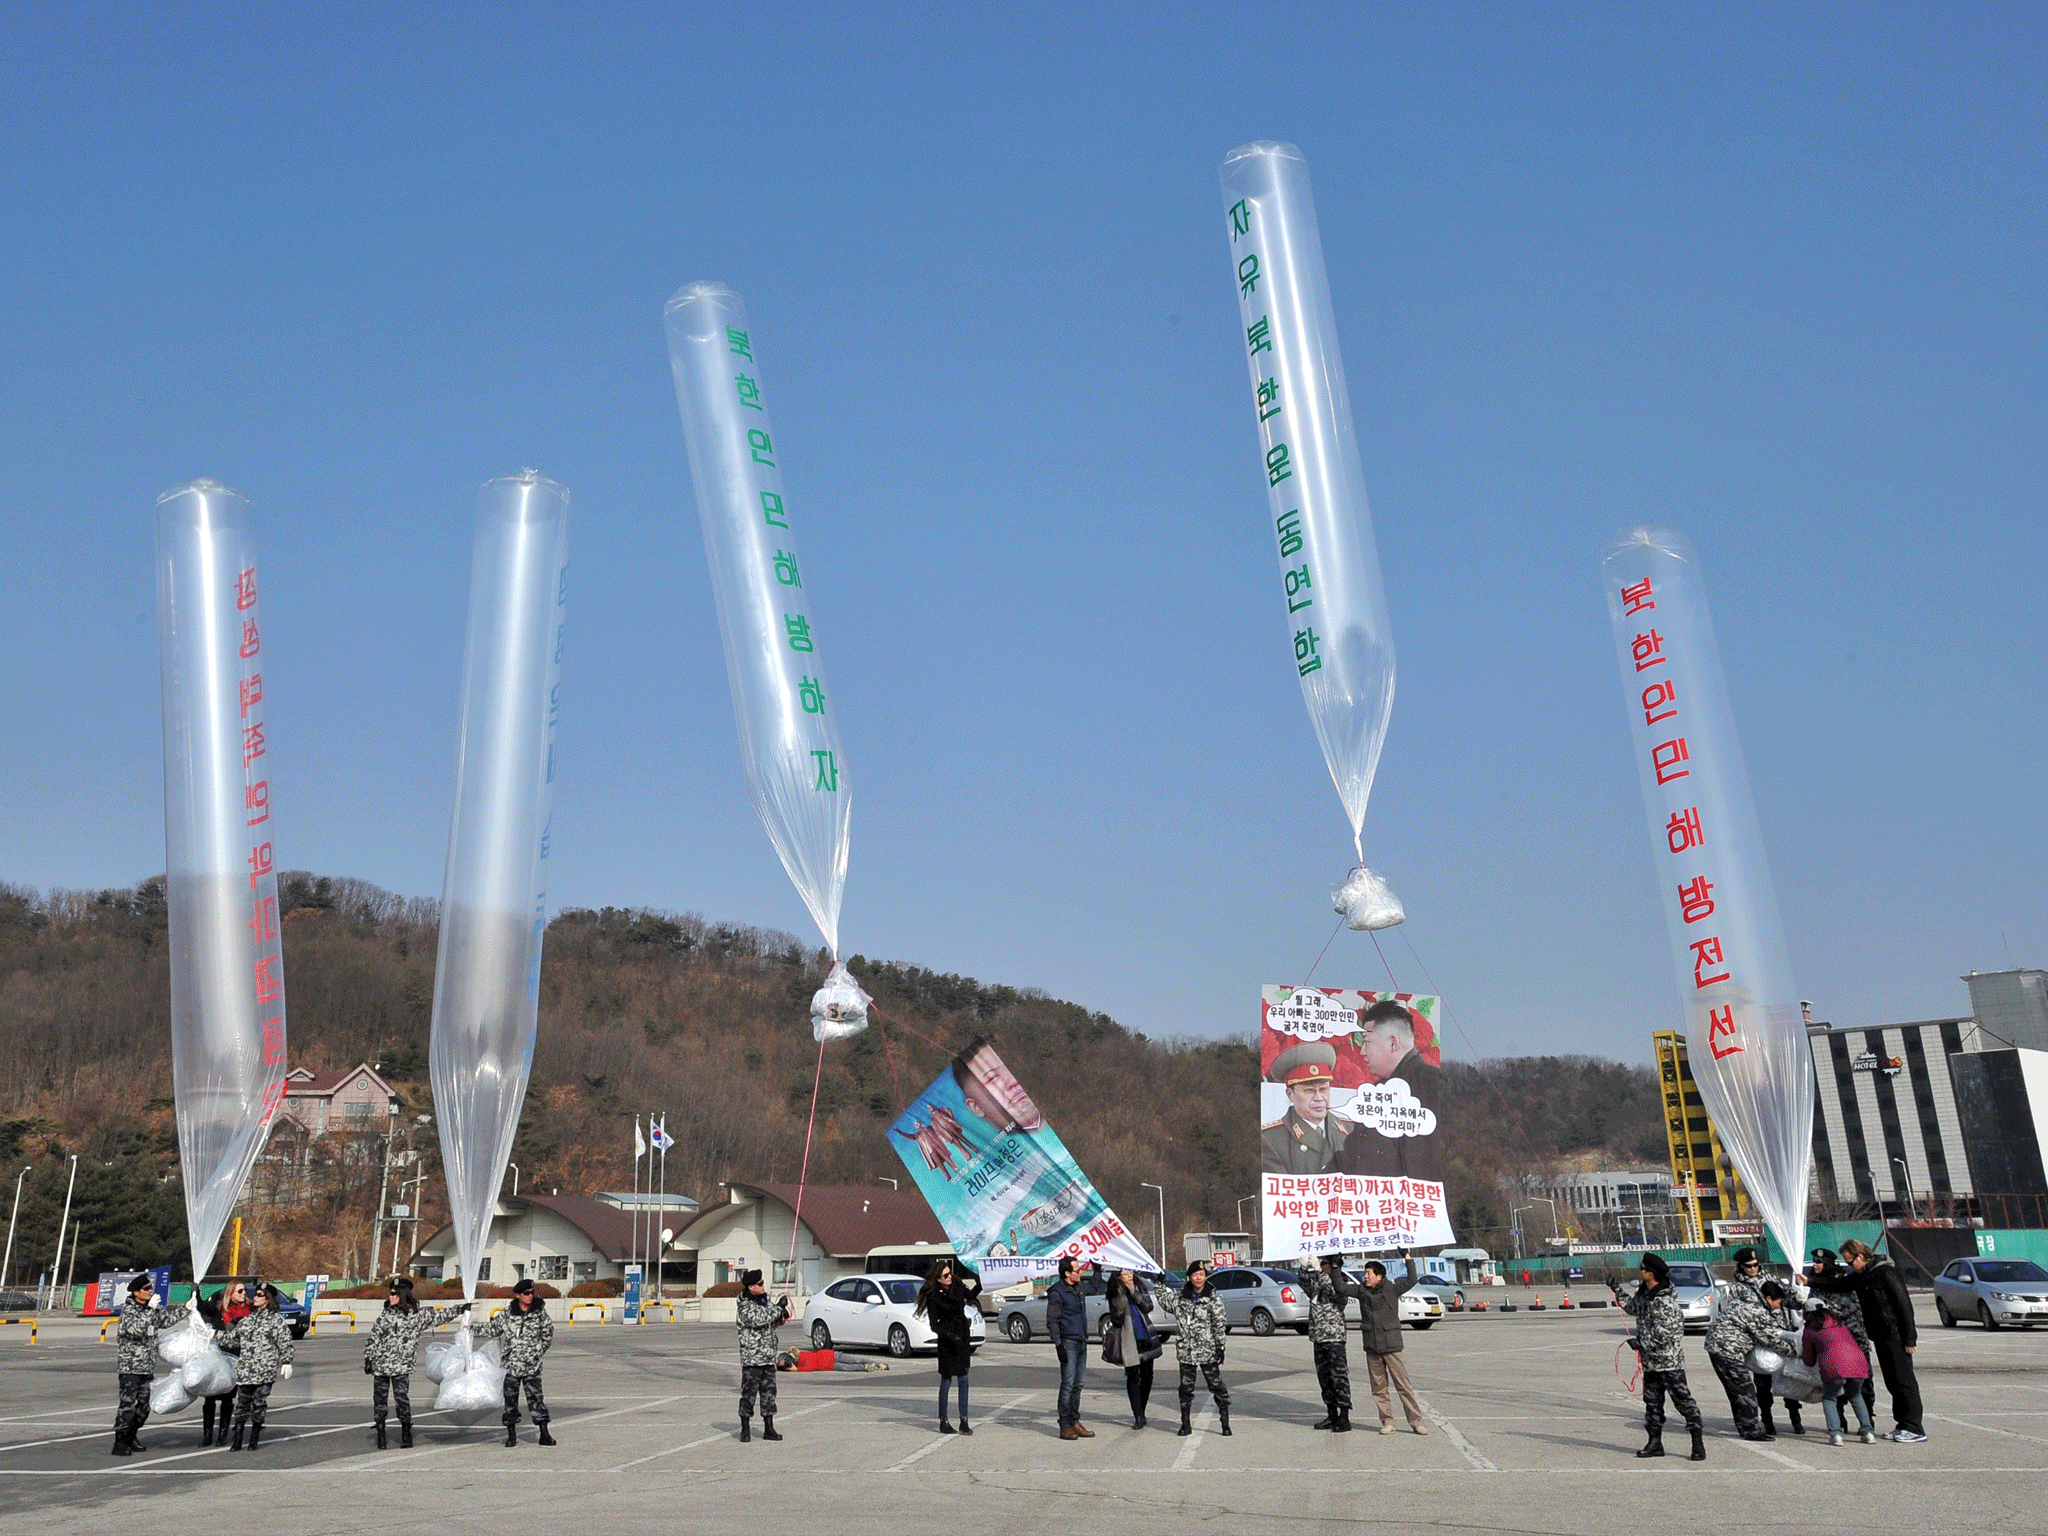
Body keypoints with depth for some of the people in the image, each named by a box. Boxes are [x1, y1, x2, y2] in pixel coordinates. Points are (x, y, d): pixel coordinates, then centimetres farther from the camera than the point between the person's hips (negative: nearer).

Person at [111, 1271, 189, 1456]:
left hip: (147, 1367, 8)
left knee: (144, 1406, 12)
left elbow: (167, 1318, 27)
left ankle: (131, 1438, 25)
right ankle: (119, 1443, 1)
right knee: (127, 1405, -7)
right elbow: (135, 1329, -30)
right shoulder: (128, 1310, -12)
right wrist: (150, 1309, -31)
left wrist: (185, 1309, 16)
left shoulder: (153, 1309, 10)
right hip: (130, 1367, -8)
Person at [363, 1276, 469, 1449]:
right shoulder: (385, 1315, 9)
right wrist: (368, 1359, 7)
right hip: (380, 1365, 3)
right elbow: (373, 1338, 11)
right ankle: (380, 1435, 16)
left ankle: (406, 1434, 2)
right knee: (379, 1399, 5)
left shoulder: (417, 1315, 2)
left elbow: (439, 1315, 9)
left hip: (401, 1366, -3)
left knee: (401, 1399, -9)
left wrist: (460, 1310, 3)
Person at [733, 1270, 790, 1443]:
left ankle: (769, 1429, 14)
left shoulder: (765, 1301, 13)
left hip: (768, 1356, 7)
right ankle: (745, 1429, 10)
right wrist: (778, 1307, -23)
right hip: (752, 1357, -7)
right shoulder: (746, 1306, -12)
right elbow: (759, 1319, -28)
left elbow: (774, 1322, 25)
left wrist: (783, 1312, 3)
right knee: (749, 1391, -2)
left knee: (769, 1391, 8)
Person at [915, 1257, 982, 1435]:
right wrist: (950, 1336, -23)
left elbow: (970, 1295, 22)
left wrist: (981, 1284, 8)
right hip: (947, 1340, -5)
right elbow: (934, 1326, -12)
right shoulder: (934, 1297, -13)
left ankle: (964, 1421, 9)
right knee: (946, 1381, 0)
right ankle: (943, 1422, 13)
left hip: (963, 1338, 5)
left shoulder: (957, 1286, 2)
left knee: (963, 1379, 5)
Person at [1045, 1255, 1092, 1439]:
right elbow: (1052, 1321, -12)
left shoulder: (1078, 1288, 14)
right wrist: (1058, 1345, -17)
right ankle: (1065, 1426, -2)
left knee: (1078, 1384, 10)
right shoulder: (1057, 1292, -11)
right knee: (1068, 1384, -7)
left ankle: (1075, 1422, 17)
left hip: (1081, 1342, 8)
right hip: (1068, 1343, -8)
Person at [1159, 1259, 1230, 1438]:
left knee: (1217, 1386, -1)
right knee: (1186, 1388, 6)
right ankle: (1185, 1424, 15)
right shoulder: (1181, 1297, 7)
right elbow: (1166, 1304, 23)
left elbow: (1219, 1324, -1)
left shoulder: (1213, 1299, -1)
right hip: (1185, 1350, 3)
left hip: (1207, 1351, -3)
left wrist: (1220, 1346, -7)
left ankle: (1225, 1423, 6)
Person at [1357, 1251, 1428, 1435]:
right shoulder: (1362, 1291, 7)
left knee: (1404, 1385, -3)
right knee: (1378, 1387, 6)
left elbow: (1412, 1279, -4)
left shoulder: (1392, 1289, 0)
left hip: (1391, 1345, -3)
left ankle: (1416, 1421, 4)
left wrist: (1408, 1258, -7)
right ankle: (1387, 1421, 15)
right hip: (1371, 1347, 3)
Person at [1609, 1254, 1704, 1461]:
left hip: (1670, 1361, -9)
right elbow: (1633, 1308, 27)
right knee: (1652, 1401, 12)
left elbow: (1664, 1333, -26)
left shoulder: (1665, 1301, -23)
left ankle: (1698, 1442, 3)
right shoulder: (1644, 1293, 7)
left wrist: (1641, 1344, -19)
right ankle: (1655, 1442, 20)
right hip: (1650, 1361, 9)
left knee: (1682, 1399, -4)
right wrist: (1617, 1291, 25)